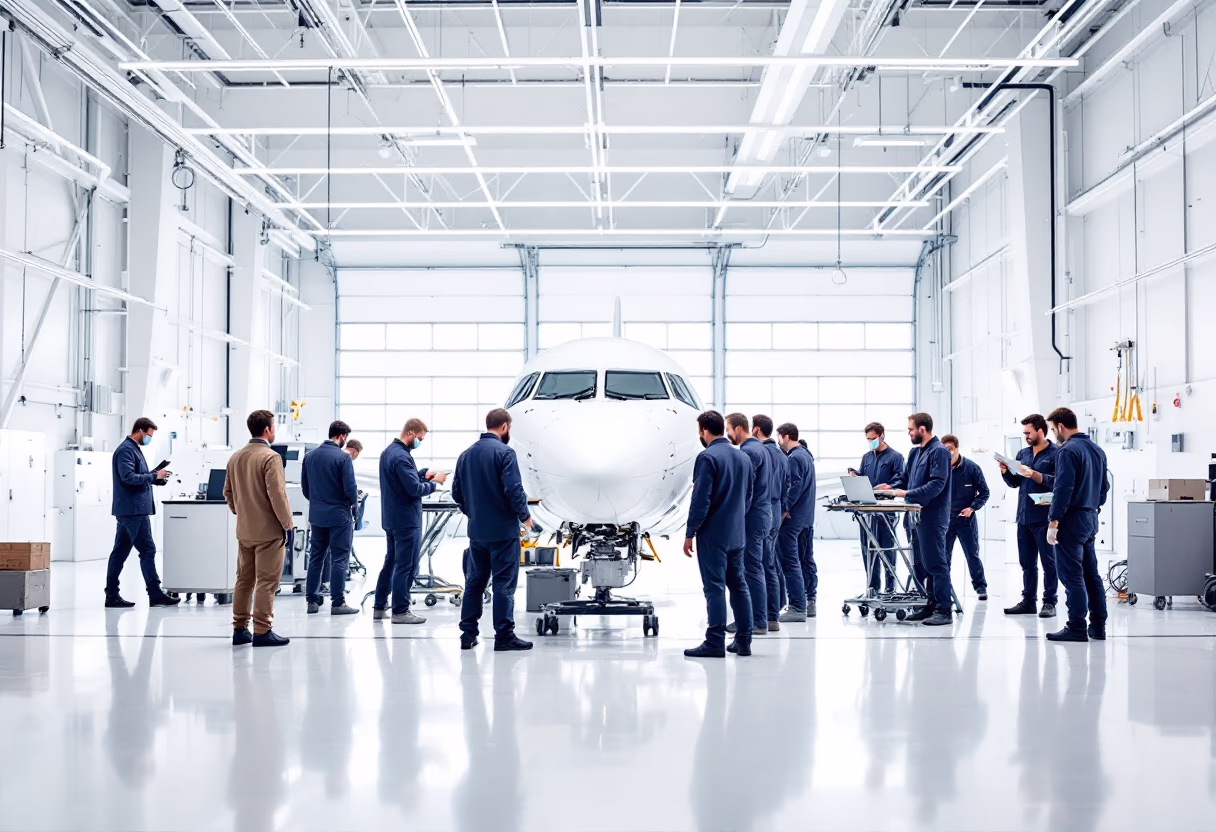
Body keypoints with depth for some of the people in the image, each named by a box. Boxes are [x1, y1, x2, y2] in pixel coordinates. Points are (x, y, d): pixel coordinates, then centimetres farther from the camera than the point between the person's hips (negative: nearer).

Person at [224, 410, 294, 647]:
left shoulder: (235, 458, 9)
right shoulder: (270, 457, -15)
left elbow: (228, 492, 15)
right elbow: (277, 495, -18)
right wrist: (288, 525, -12)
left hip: (244, 530, 8)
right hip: (268, 530, -8)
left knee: (244, 580, 13)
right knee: (266, 582, -3)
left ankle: (240, 629, 17)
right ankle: (262, 631, -2)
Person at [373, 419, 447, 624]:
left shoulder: (387, 452, 11)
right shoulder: (402, 457, -21)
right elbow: (415, 489, -23)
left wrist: (423, 474, 8)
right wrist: (434, 482, -8)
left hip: (390, 519, 10)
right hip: (406, 520, -10)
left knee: (390, 562, 16)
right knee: (406, 567, -2)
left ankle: (379, 607, 20)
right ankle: (400, 611, 2)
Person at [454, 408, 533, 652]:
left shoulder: (466, 454, 8)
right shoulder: (504, 452, -13)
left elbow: (457, 492, 12)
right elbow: (513, 490, -18)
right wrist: (525, 516, -4)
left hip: (477, 531, 6)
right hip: (503, 530, -6)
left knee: (474, 582, 12)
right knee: (504, 584, -1)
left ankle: (468, 634, 13)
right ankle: (504, 636, 1)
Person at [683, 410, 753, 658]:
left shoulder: (707, 457, -13)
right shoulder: (743, 458, 11)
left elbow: (700, 500, -16)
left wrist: (690, 533, -11)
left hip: (713, 533, -7)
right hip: (737, 534, 7)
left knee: (715, 587, -6)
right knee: (738, 585, 12)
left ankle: (715, 642, -5)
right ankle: (743, 640, 14)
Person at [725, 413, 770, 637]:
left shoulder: (748, 451, -15)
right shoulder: (759, 447, 17)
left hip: (752, 517, -10)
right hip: (761, 514, 10)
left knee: (752, 569, -6)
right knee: (753, 568, 12)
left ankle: (758, 622, -4)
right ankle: (753, 617, 16)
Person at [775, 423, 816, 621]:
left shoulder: (793, 458, -15)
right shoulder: (806, 454, 16)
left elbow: (794, 487, -22)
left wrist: (784, 510, -18)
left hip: (792, 518, -10)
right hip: (806, 515, 10)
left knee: (790, 561, -8)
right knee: (806, 559, 14)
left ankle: (797, 608, -10)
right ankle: (809, 602, 21)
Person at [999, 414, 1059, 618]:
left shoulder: (1056, 453, -5)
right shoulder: (1023, 453, 15)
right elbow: (1014, 483, 18)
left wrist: (1034, 474, -21)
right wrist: (1005, 471, 0)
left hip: (1044, 517, -7)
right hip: (1024, 517, 7)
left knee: (1048, 561, 0)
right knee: (1027, 562, 10)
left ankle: (1049, 602, 4)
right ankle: (1028, 601, 16)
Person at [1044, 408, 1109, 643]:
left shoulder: (1068, 451, -15)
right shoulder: (1097, 451, 12)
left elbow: (1063, 489, -19)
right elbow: (1104, 487, 17)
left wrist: (1053, 522, -16)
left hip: (1072, 519, -9)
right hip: (1091, 518, 9)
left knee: (1072, 575, -4)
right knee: (1091, 573, 13)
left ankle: (1076, 627, -3)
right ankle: (1098, 625, 15)